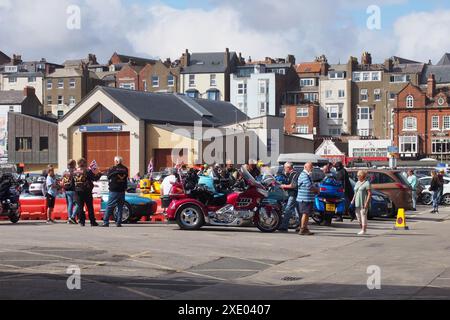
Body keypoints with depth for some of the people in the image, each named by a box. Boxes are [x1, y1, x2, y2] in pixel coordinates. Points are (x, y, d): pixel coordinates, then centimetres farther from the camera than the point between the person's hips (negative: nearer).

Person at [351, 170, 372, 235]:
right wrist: (353, 200, 13)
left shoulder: (367, 183, -9)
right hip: (357, 202, 8)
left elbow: (370, 193, -14)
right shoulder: (357, 183, 17)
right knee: (358, 215, 7)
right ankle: (362, 228, 18)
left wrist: (366, 202, -20)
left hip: (364, 202, -8)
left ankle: (364, 230, -6)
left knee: (363, 215, -8)